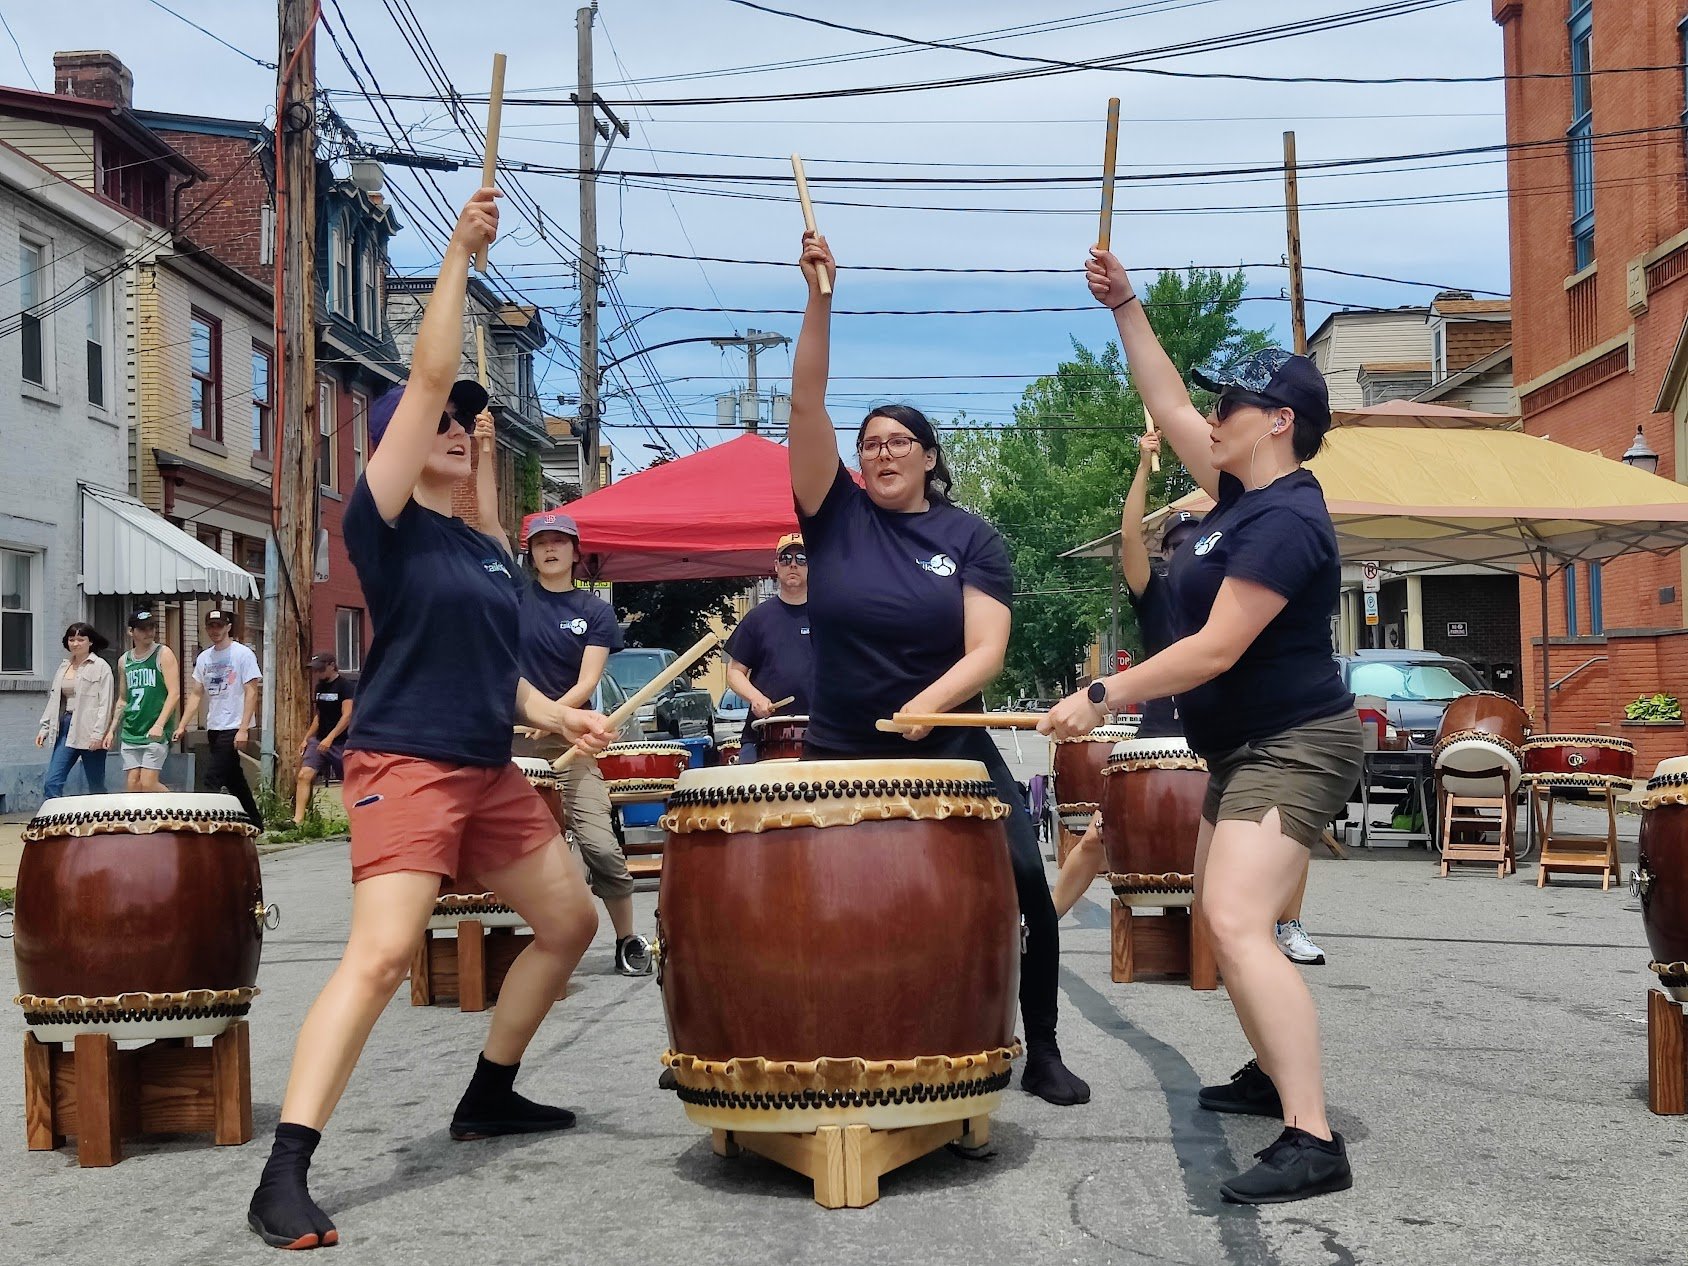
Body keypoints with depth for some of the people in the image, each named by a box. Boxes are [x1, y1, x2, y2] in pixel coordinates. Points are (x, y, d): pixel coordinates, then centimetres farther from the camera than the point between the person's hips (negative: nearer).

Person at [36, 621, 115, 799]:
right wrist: (44, 728, 11)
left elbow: (105, 703, -9)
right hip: (66, 728, 6)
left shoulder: (101, 667, -3)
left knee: (96, 787, 3)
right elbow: (53, 700, 18)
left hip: (88, 731, -6)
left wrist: (98, 733, -16)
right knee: (52, 783, -3)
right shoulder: (63, 667, 16)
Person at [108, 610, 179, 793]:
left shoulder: (163, 654, -3)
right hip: (130, 733, 6)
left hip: (156, 733, -5)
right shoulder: (124, 661, 13)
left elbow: (174, 693, -11)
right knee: (132, 784, 1)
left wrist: (159, 725, -21)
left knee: (148, 783, -12)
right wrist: (112, 729, 17)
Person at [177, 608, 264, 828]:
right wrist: (182, 725, 6)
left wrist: (243, 729, -18)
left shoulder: (243, 654, -7)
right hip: (213, 728, 7)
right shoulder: (203, 658, 12)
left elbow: (251, 692, -11)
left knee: (212, 780, -13)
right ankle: (255, 824, 22)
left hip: (233, 728, -7)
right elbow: (196, 694, 16)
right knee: (235, 781, 13)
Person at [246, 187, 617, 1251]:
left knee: (570, 919, 15)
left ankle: (490, 1095, 29)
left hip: (492, 771, 9)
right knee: (381, 954, -22)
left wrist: (556, 715, 3)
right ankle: (285, 1175, -22)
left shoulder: (491, 555, 16)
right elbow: (429, 376, -14)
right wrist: (460, 255, -10)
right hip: (405, 766, -9)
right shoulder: (384, 523, -6)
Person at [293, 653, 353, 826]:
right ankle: (298, 819, -12)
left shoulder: (344, 686, -10)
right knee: (304, 775, -9)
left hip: (341, 742, -7)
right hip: (319, 740, 7)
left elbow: (347, 716, -18)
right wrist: (307, 738, 18)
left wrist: (330, 738, -26)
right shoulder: (319, 687, 13)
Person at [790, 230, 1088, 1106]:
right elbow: (806, 402, -12)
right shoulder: (835, 515, -1)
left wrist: (930, 703, -32)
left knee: (1025, 883, -10)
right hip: (840, 751, 1)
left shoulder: (970, 538, -3)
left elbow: (986, 649, -13)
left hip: (951, 750, -1)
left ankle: (1042, 1052, 9)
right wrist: (820, 296, -21)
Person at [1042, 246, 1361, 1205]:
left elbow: (1214, 650, -25)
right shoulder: (1244, 489, 8)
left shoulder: (1285, 522, -21)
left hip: (1295, 748, -11)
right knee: (1222, 917, 22)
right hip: (1246, 748, 11)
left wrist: (1100, 699, -21)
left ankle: (1314, 1143, -26)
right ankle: (1273, 1076, 37)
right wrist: (1126, 308, 16)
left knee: (1238, 924, -23)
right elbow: (1168, 407, 19)